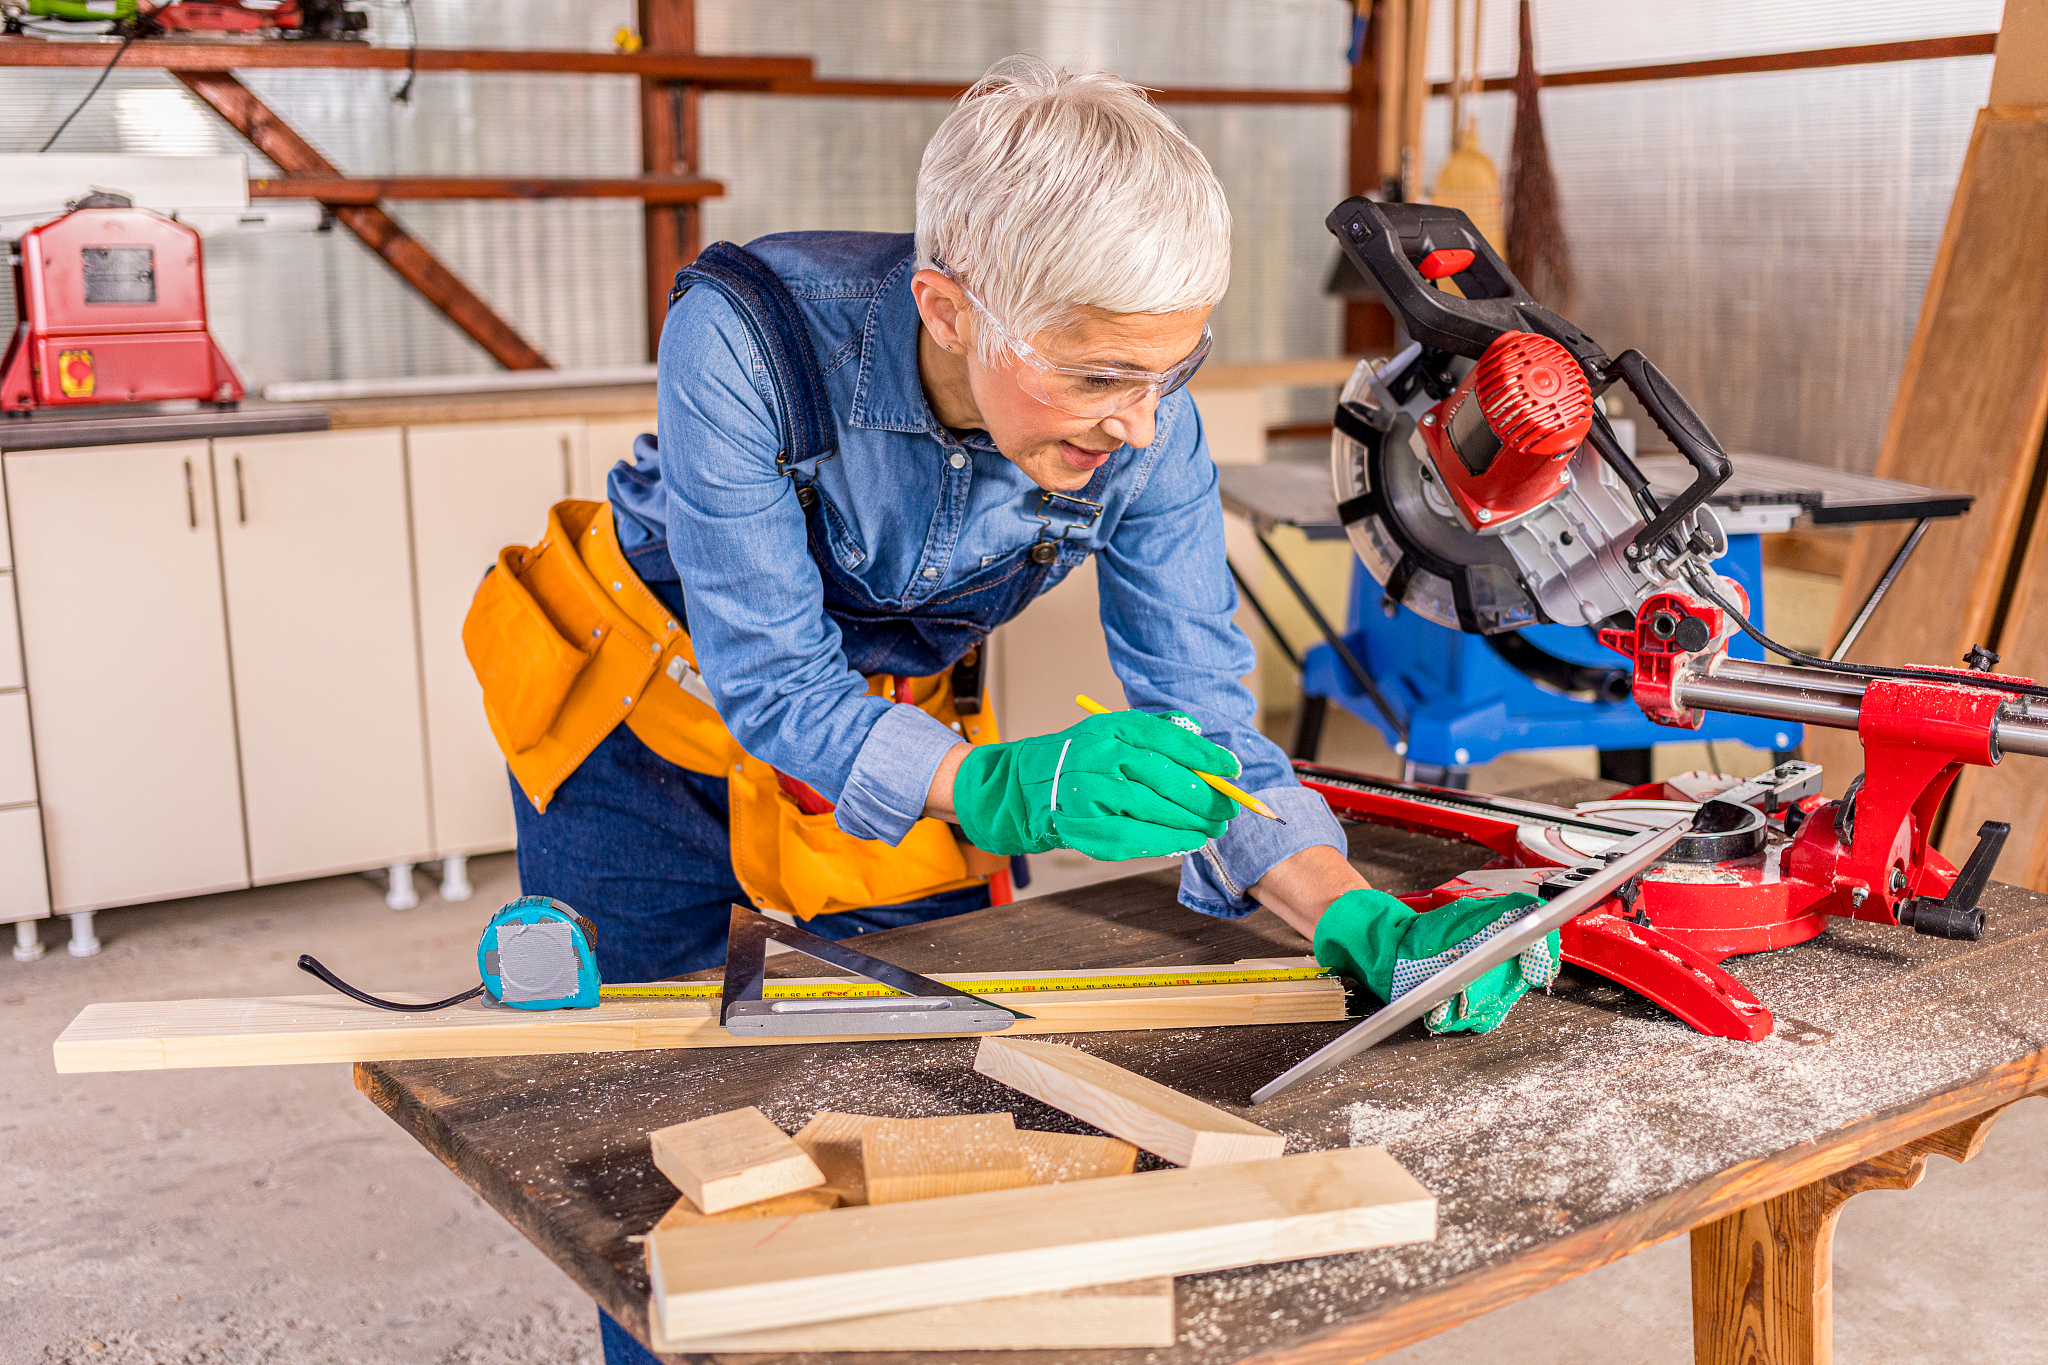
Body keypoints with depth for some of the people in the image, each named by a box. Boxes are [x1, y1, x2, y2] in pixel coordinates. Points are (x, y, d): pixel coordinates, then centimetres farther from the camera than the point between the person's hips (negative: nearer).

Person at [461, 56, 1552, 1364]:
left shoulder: (1146, 432, -24)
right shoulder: (749, 336, -34)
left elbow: (1203, 724, -19)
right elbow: (771, 685, -31)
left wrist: (1359, 919, -34)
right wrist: (1001, 790, -47)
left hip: (907, 730, 2)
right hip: (648, 734, -2)